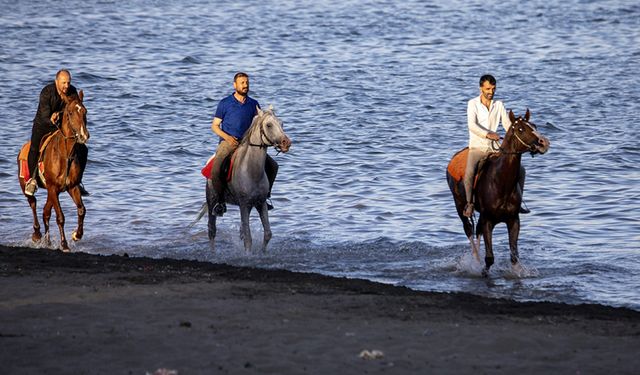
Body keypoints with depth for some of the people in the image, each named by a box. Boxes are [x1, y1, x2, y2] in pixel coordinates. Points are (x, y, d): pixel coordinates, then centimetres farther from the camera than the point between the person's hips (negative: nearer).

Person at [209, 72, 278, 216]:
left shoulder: (254, 104, 11)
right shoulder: (225, 103, 3)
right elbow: (214, 126, 5)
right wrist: (227, 137, -12)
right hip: (228, 143, -3)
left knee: (272, 165, -8)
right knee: (216, 170, -29)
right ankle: (220, 201, -10)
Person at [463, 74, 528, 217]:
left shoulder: (499, 105, 7)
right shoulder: (473, 104, -4)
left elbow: (508, 125, 6)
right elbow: (472, 125, -19)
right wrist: (487, 134, -33)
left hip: (494, 148, 4)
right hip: (477, 148, -4)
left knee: (520, 170, -2)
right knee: (469, 172, -33)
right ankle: (469, 204, -17)